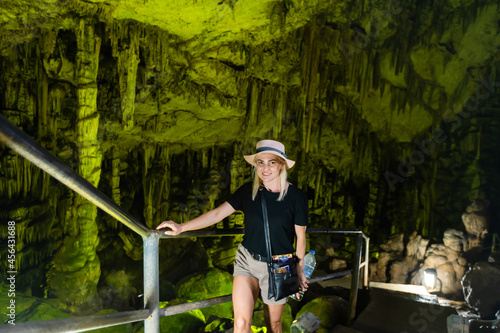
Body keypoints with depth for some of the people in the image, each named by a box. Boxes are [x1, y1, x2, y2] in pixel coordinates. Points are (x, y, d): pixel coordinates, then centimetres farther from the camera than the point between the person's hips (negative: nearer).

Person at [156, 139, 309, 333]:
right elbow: (217, 214, -3)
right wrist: (181, 228, -9)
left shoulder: (296, 196, -10)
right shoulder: (248, 191, -3)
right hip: (246, 261, 2)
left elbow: (300, 237, -2)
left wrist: (299, 271, 4)